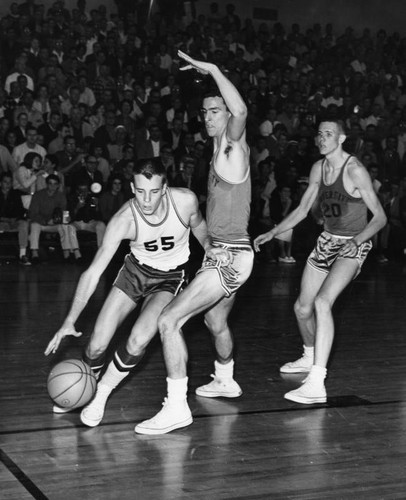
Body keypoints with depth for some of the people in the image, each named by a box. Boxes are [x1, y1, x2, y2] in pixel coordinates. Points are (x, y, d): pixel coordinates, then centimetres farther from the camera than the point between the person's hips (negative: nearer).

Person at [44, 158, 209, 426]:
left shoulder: (186, 201, -27)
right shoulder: (125, 219, -29)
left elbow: (199, 227, 0)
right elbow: (93, 272, -29)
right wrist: (69, 322, -35)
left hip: (170, 278, 0)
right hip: (136, 270, 1)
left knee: (138, 341, -22)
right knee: (97, 343, -6)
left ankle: (100, 396, 3)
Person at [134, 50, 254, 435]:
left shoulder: (234, 147, -13)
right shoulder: (220, 150, 14)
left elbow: (241, 111, -34)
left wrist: (212, 69, -29)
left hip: (230, 255, -10)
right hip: (221, 251, 10)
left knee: (169, 320, -17)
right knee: (215, 321, 31)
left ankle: (176, 408, -13)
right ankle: (225, 381, 55)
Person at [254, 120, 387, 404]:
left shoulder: (355, 170, -17)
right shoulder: (319, 168, 4)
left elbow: (380, 217, -15)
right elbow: (302, 210, 13)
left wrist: (356, 240, -30)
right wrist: (272, 234, 5)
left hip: (354, 245, -7)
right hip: (327, 241, 7)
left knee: (322, 301, -28)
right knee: (302, 308, 11)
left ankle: (316, 385, -31)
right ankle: (310, 358, 43)